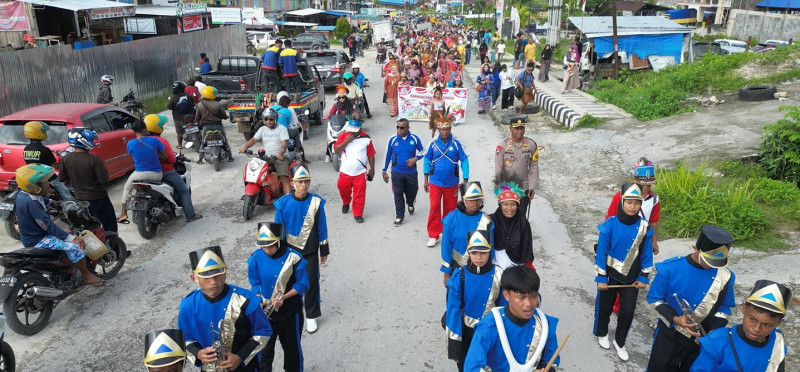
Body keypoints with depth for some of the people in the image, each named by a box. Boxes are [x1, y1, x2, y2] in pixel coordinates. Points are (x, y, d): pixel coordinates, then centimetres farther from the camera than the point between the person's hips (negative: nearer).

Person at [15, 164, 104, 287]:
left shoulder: (24, 194, 1)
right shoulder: (31, 202, -29)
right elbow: (47, 225, -32)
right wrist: (72, 238, -34)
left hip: (31, 234, 11)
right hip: (37, 240, -11)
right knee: (74, 246, -22)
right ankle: (86, 275, -6)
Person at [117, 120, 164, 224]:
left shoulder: (130, 143, -5)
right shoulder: (154, 140, -8)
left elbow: (132, 154, 12)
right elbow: (164, 156, -2)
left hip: (140, 174, 0)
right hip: (157, 175, 0)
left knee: (126, 188, 27)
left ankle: (123, 214, 27)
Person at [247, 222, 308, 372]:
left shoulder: (293, 257, -22)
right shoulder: (256, 257, -14)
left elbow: (302, 284, -12)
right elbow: (255, 283, 0)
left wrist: (282, 298, -23)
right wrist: (259, 302, -15)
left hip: (290, 311, -1)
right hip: (265, 311, 2)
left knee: (291, 346, 18)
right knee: (264, 347, 16)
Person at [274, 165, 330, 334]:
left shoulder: (316, 202, -12)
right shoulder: (283, 203, -13)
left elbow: (322, 228, -3)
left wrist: (324, 250, 2)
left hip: (310, 251, 0)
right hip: (290, 251, 0)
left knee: (311, 282, 6)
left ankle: (311, 316, 24)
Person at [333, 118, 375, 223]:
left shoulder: (366, 139, -3)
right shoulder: (343, 136, 0)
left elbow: (371, 155, 3)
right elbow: (336, 150, -8)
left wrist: (372, 169, 4)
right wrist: (346, 141, -19)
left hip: (360, 172, -2)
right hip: (345, 171, 2)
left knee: (359, 195, -2)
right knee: (343, 189, 15)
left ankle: (358, 214, 9)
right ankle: (346, 203, 46)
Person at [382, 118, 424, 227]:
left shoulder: (414, 139, -6)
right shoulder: (392, 139, -7)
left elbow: (422, 151, 7)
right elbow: (387, 155, 3)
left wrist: (415, 158, -14)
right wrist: (384, 171, 6)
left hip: (411, 172, 1)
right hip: (397, 172, -1)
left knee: (411, 192, 16)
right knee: (398, 195, 0)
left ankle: (410, 204, 50)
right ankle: (399, 216, 10)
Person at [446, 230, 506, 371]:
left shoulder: (499, 275, -15)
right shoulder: (459, 276, -18)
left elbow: (504, 308, -3)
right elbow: (453, 309, -14)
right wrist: (454, 346, -12)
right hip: (465, 331, -1)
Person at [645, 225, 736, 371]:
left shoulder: (725, 276, -11)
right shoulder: (670, 268, -19)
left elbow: (724, 308, 2)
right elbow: (654, 299, -9)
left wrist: (713, 332, -13)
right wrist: (674, 318, -24)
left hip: (701, 341, 2)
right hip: (669, 335, -2)